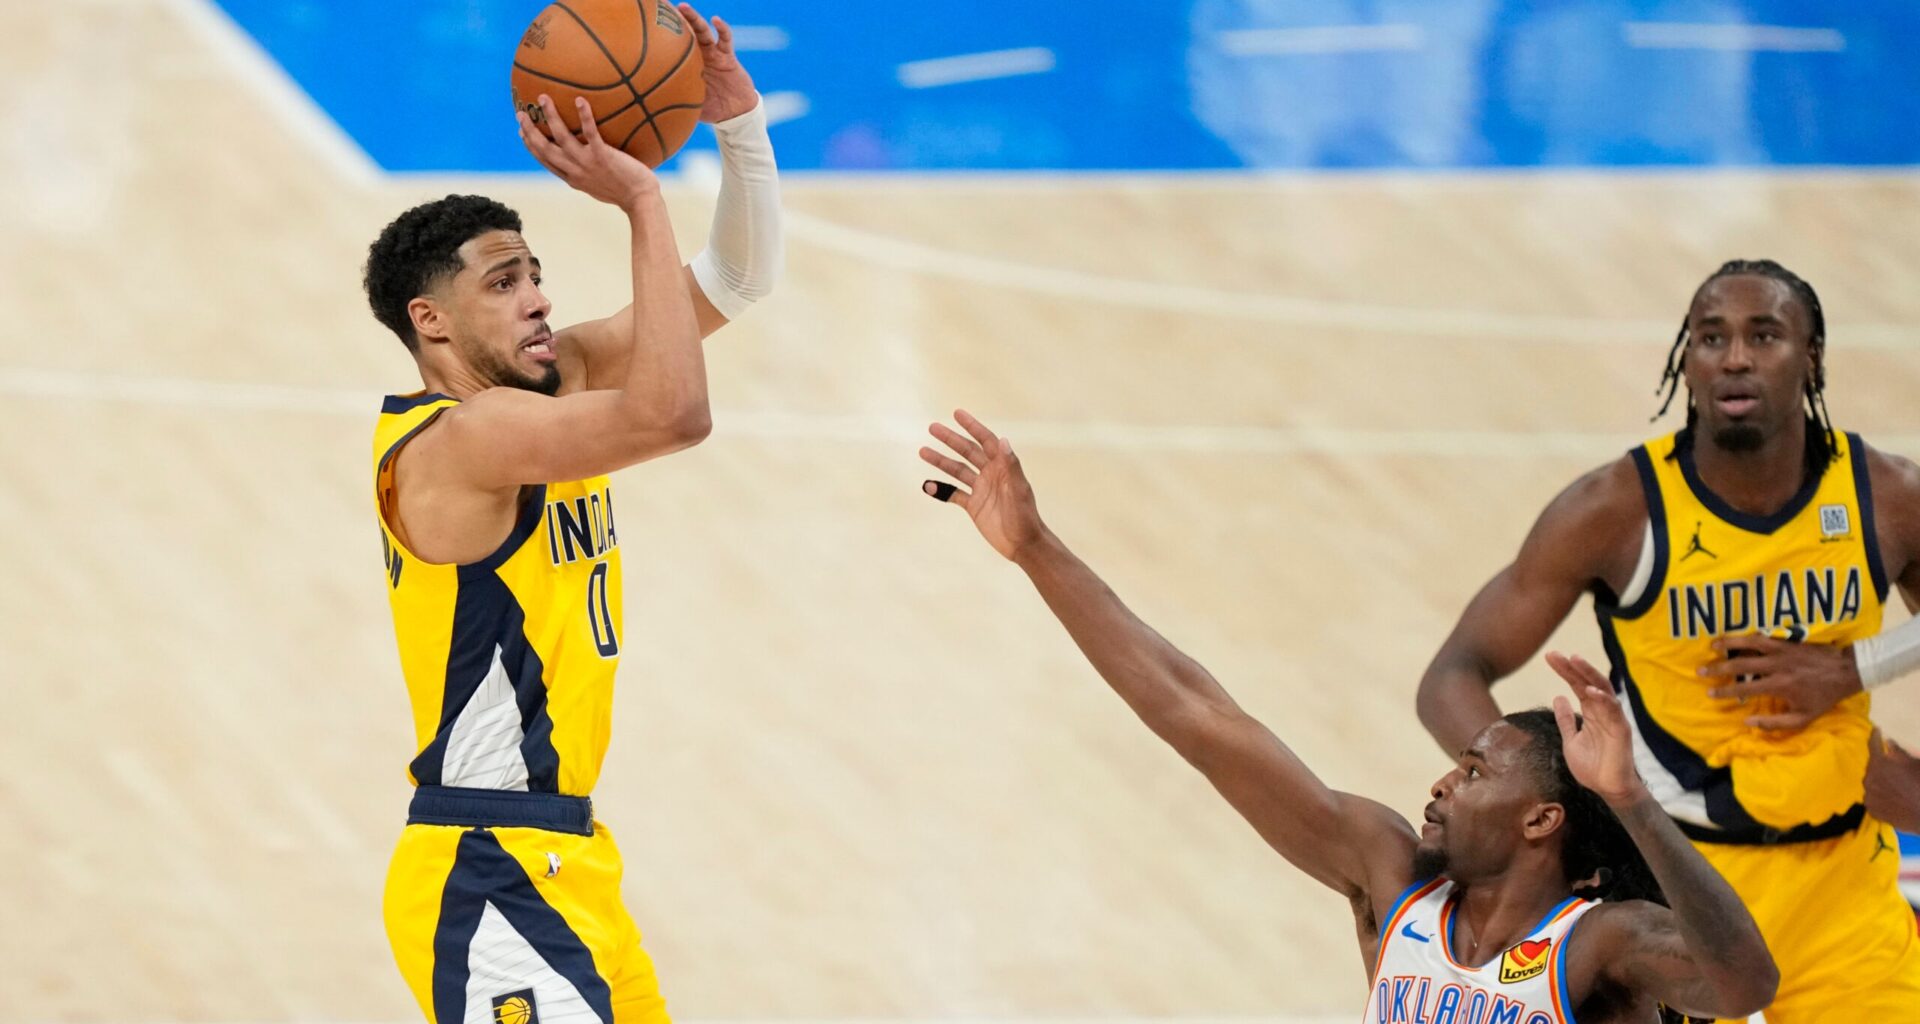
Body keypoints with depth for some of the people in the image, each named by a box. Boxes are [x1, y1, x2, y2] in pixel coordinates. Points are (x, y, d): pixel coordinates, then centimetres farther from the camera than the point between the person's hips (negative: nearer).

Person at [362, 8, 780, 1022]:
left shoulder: (554, 378, 11)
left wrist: (739, 121, -1)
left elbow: (734, 282, 15)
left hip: (564, 862, 10)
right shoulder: (452, 441, -16)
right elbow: (670, 416, -30)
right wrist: (642, 203, -24)